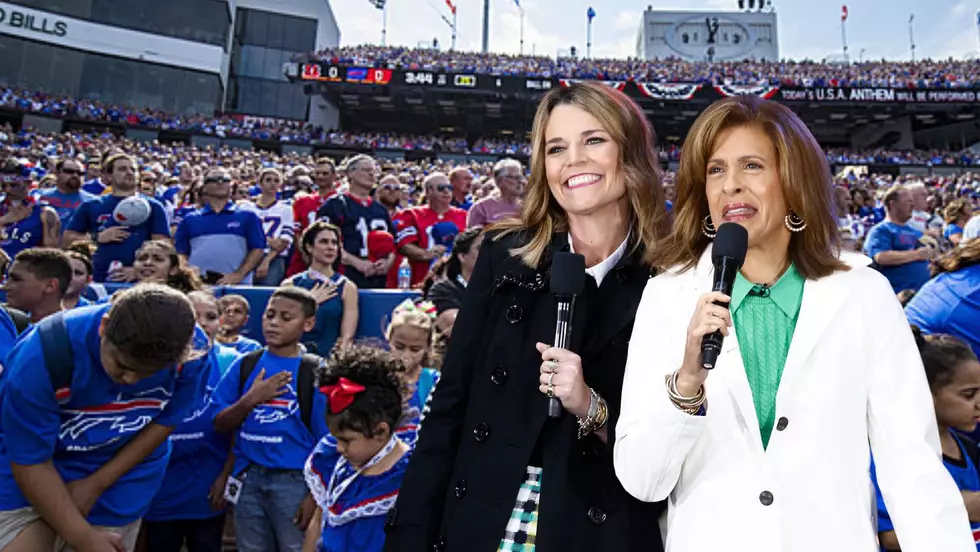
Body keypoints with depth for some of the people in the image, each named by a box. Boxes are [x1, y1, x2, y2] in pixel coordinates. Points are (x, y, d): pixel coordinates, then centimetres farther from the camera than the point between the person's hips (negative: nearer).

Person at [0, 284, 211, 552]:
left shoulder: (192, 349, -25)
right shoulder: (42, 355, -30)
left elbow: (166, 420, -8)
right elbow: (31, 463, -21)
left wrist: (96, 484, -11)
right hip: (29, 475, -1)